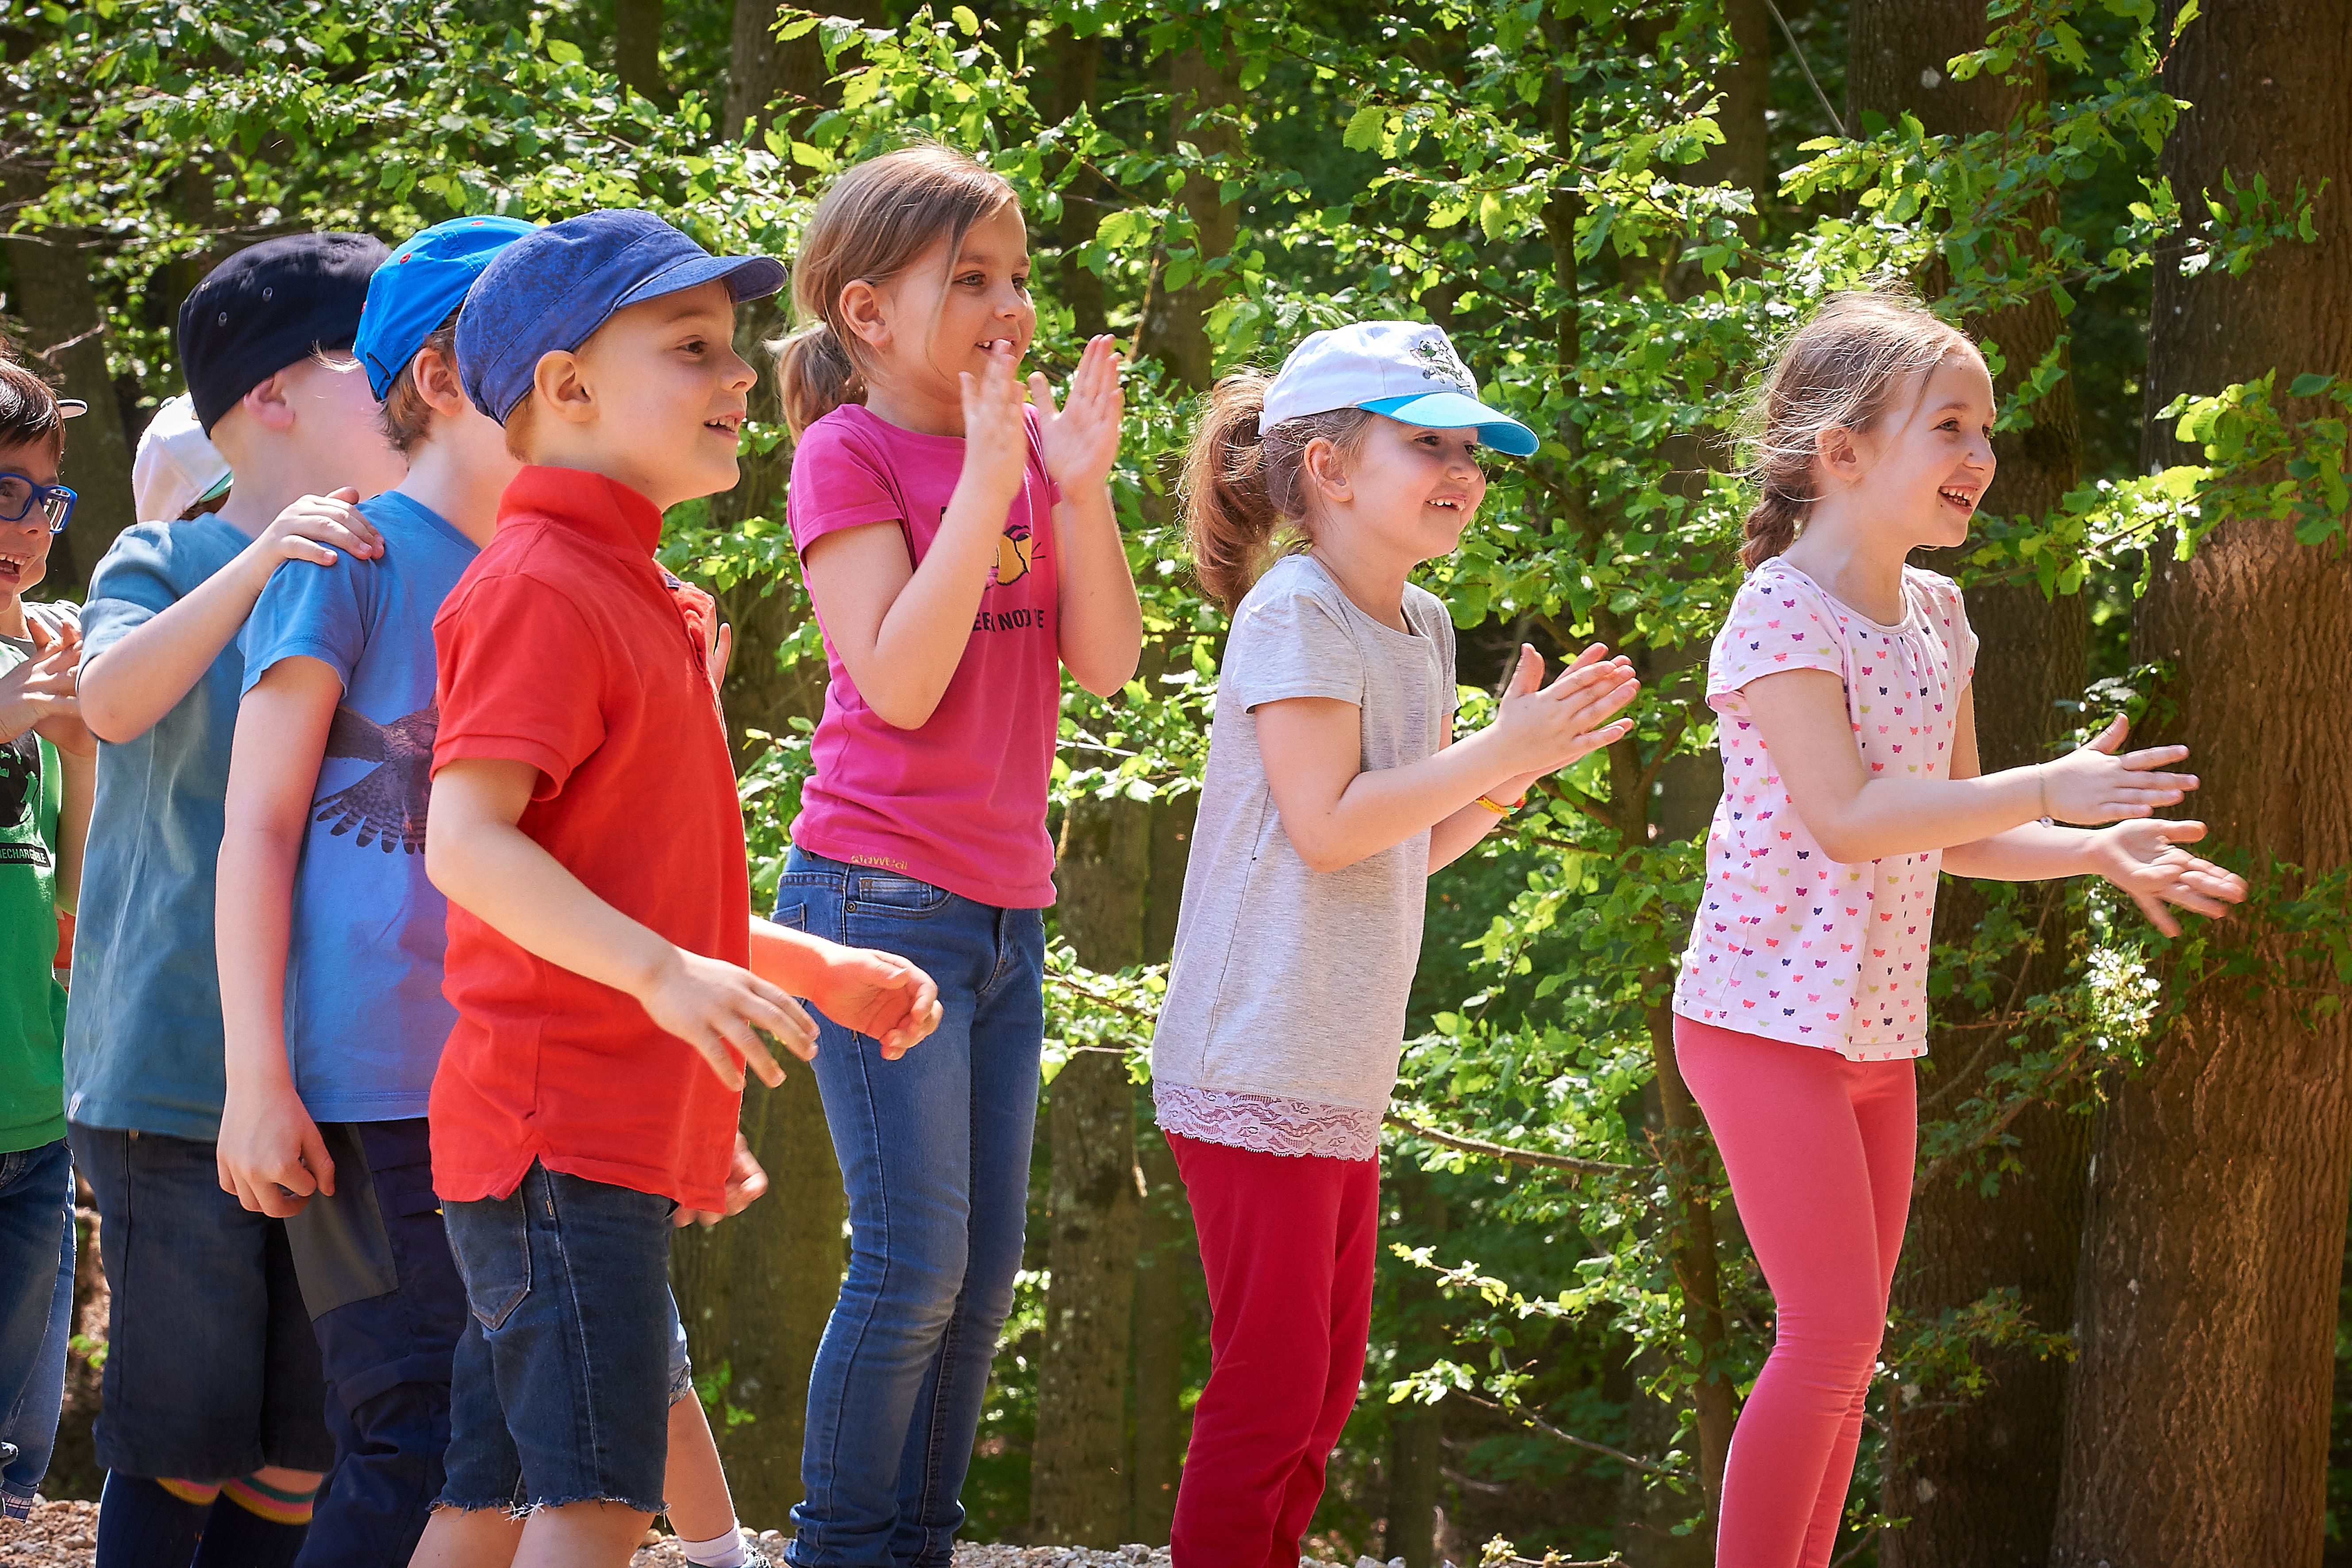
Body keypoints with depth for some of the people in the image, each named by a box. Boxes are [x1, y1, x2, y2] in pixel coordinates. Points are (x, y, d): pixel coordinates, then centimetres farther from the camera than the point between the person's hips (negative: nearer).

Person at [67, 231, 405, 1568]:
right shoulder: (168, 566, 0)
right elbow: (113, 697, -20)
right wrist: (258, 563, -33)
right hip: (181, 1088, -5)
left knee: (297, 1456, 7)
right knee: (181, 1447, -4)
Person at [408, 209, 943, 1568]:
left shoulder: (637, 598, 20)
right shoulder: (538, 589, -11)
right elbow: (465, 842, -21)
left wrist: (820, 970, 20)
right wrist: (662, 971, -30)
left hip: (631, 1134, 10)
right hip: (564, 1128, -10)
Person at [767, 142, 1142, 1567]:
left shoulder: (1029, 444, 9)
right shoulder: (851, 454, -8)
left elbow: (1107, 663, 2)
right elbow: (899, 684, -19)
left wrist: (1079, 487, -11)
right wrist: (989, 478, -21)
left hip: (1004, 906, 7)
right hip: (883, 898, -7)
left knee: (985, 1273, 9)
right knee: (916, 1263, -8)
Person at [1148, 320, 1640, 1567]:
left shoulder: (1420, 626, 14)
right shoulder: (1295, 612, -12)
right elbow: (1325, 827, -19)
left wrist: (1514, 764, 4)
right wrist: (1495, 755, -16)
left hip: (1342, 1083, 9)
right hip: (1258, 1075, -9)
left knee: (1324, 1388, 13)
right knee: (1269, 1390, -7)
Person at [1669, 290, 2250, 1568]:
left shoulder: (1933, 615, 11)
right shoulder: (1782, 614, -15)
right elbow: (1844, 819, -25)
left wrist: (2097, 852, 3)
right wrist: (2048, 791, -26)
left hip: (1878, 1031, 8)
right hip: (1767, 1017, -8)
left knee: (1845, 1344, 9)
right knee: (1834, 1332, -13)